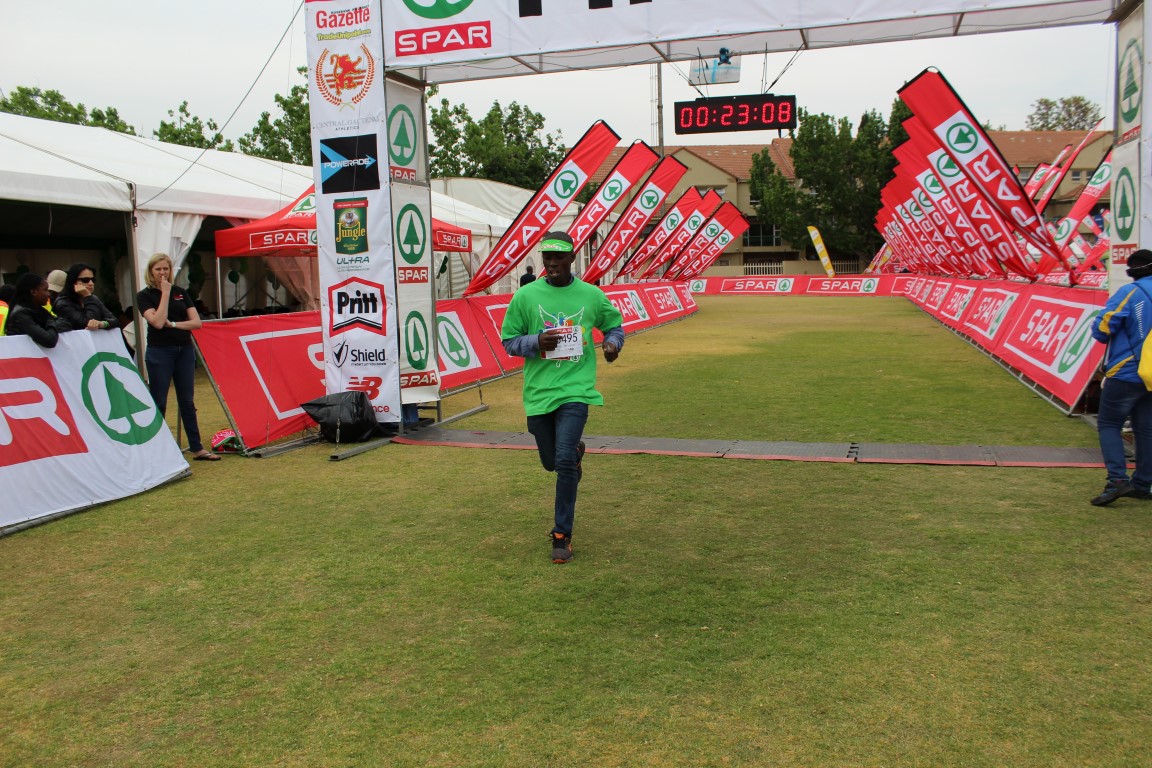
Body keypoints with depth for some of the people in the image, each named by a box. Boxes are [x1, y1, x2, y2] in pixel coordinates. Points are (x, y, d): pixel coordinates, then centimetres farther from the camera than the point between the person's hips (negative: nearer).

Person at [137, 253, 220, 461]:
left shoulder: (181, 292, 10)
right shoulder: (145, 295, -1)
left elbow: (196, 322, 2)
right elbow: (158, 321, -17)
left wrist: (173, 324, -11)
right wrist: (165, 293, -12)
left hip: (185, 350, 4)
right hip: (159, 352, -4)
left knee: (187, 402, 9)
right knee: (158, 403, 1)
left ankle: (197, 448, 13)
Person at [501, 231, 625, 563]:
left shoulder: (592, 295, 1)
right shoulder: (525, 296, -1)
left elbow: (614, 325, 18)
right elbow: (508, 340, 3)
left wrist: (613, 342, -5)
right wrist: (537, 342, -17)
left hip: (576, 389, -2)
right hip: (539, 392, 2)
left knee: (565, 462, -15)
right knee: (551, 462, 15)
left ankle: (562, 535, -1)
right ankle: (575, 451, 53)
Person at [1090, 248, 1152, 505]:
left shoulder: (1129, 293, -12)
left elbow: (1101, 330, -12)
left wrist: (1123, 333, 9)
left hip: (1126, 373, -6)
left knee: (1108, 424, 0)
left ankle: (1118, 479, -12)